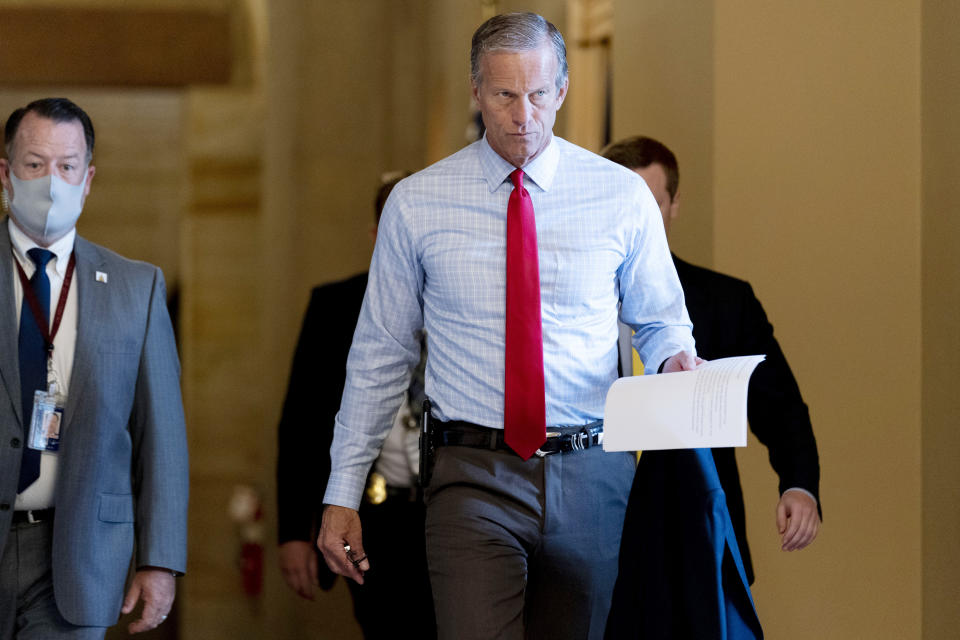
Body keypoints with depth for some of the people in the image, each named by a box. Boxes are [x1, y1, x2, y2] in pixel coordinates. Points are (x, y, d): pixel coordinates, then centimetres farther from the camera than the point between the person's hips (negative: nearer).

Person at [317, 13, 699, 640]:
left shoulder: (622, 196, 3)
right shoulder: (417, 204, 3)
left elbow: (660, 318, 14)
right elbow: (380, 353, 8)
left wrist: (676, 359, -11)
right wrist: (343, 494, 5)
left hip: (593, 477, 1)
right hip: (473, 479, -1)